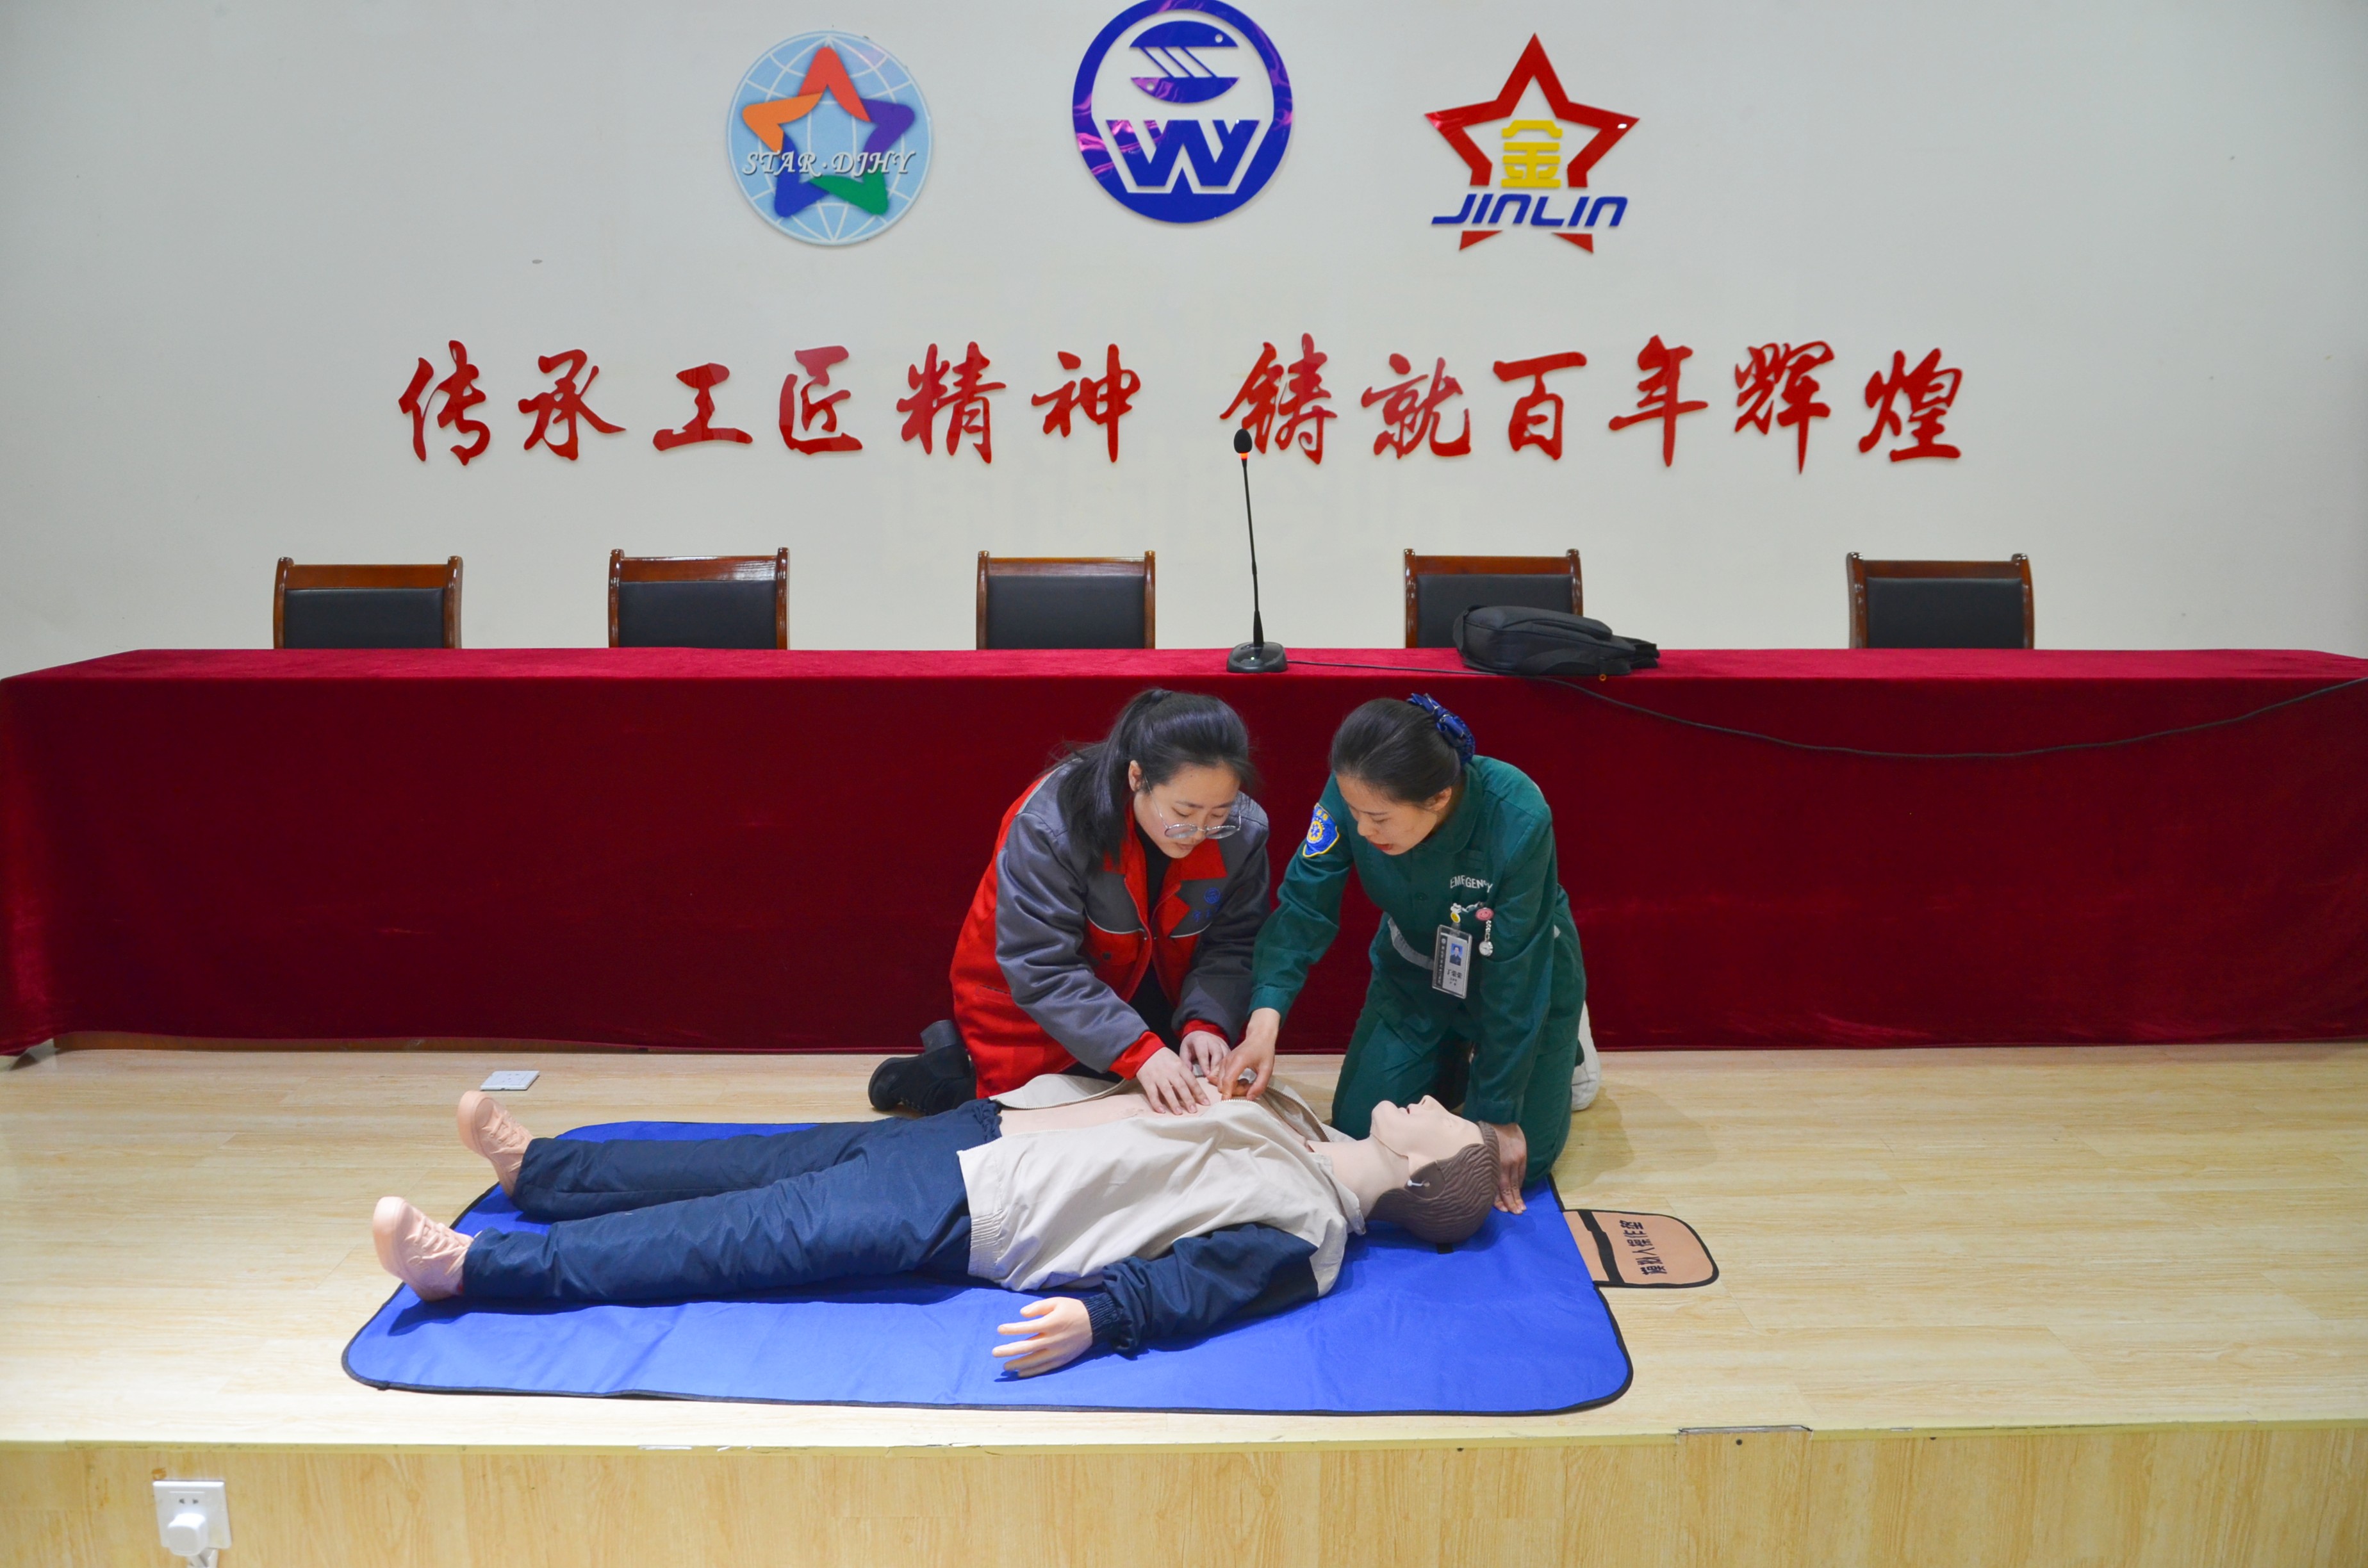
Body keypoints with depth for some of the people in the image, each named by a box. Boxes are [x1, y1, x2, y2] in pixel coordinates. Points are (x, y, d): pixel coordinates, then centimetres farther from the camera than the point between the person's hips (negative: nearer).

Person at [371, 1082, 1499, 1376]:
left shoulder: (1300, 1235, -12)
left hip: (962, 1216, -7)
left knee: (723, 1240, -8)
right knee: (763, 1164, 11)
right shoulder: (1283, 1115, 11)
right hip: (976, 1130, 8)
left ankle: (474, 1266, -2)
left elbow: (1185, 1284, -25)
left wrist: (1091, 1317, -38)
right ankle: (536, 1168, 26)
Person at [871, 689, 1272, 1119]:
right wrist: (1136, 1051, -42)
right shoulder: (1050, 825, -33)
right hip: (1027, 1001, -5)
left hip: (1145, 998, 5)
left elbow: (1231, 946, -11)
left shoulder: (1243, 831, -20)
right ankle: (953, 1065, 22)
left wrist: (1206, 1023, -30)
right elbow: (1041, 969, -34)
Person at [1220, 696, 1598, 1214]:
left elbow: (1513, 975, -30)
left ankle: (1563, 1049, 25)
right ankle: (1457, 1057, 26)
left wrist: (1499, 1111, -22)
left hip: (1525, 972, -3)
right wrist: (1266, 1018, -41)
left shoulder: (1518, 821, -38)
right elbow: (1304, 905, -25)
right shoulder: (1355, 792, -30)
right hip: (1415, 972, 3)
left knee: (1518, 1159, -4)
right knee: (1358, 1130, -2)